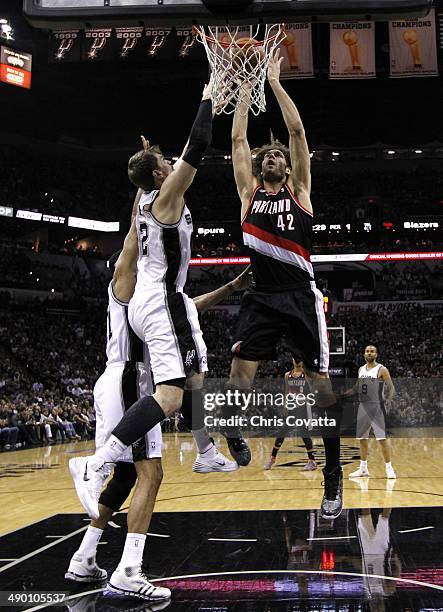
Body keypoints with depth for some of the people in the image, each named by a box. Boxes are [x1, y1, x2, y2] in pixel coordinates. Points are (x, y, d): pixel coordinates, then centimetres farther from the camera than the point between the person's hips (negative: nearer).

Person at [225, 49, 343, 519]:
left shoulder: (299, 191, 11)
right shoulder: (249, 194, 16)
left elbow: (297, 132, 6)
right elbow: (237, 139, 14)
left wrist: (275, 81, 8)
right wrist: (246, 86, 16)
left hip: (300, 296, -2)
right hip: (262, 297, 2)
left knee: (319, 381, -2)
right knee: (239, 373, -14)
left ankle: (333, 476, 5)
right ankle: (233, 439, 9)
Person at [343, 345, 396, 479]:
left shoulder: (381, 369, -7)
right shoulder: (361, 369, 12)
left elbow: (391, 388, -10)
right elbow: (357, 388, 22)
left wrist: (389, 399, -27)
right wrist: (342, 394, 14)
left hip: (377, 407, -6)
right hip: (363, 407, 6)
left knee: (382, 439, -9)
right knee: (362, 439, 10)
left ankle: (389, 468, -2)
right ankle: (363, 468, 20)